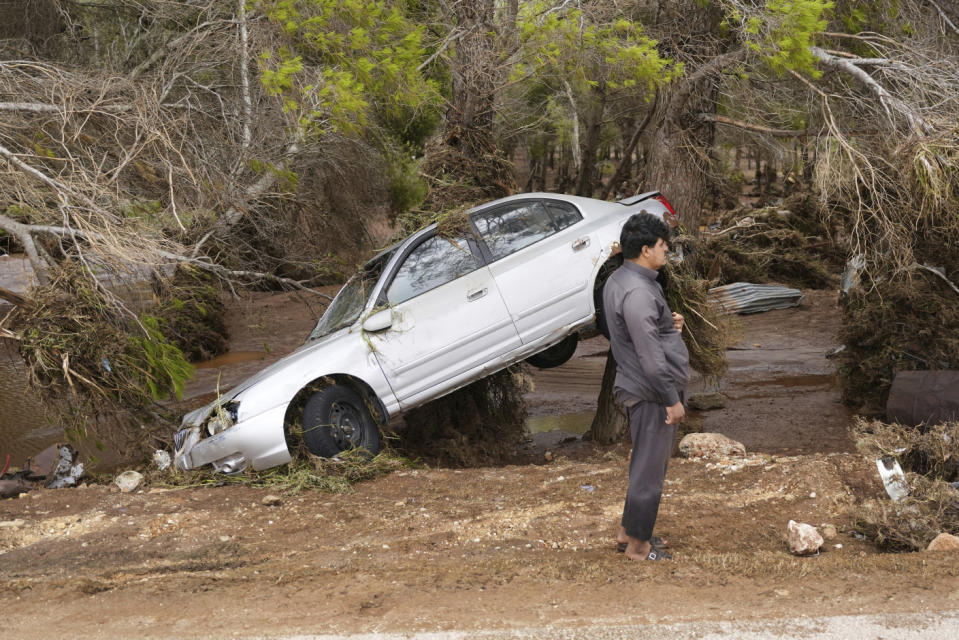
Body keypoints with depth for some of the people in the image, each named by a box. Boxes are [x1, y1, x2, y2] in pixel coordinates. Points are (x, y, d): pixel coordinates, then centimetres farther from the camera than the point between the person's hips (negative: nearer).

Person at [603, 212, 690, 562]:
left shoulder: (619, 280, 8)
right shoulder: (638, 292, -24)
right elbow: (650, 356, -25)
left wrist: (668, 324, 6)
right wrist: (672, 399, -19)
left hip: (638, 387, 10)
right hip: (651, 392, -10)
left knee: (647, 463, 21)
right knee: (650, 467, 1)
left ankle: (628, 531, 32)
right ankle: (638, 545, 12)